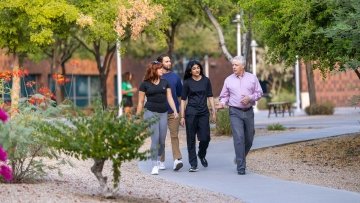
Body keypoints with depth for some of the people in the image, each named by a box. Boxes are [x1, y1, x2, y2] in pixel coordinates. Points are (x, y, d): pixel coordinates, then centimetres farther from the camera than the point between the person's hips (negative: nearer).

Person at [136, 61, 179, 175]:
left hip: (163, 113, 4)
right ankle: (155, 166, -6)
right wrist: (137, 117, 4)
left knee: (162, 140, 4)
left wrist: (175, 111, -5)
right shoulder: (145, 84, 1)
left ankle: (158, 160, 27)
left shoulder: (165, 83, 11)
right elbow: (140, 102, 5)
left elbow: (169, 98, 8)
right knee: (155, 139, -10)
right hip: (151, 113, -4)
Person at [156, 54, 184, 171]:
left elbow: (180, 94, 17)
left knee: (174, 135, -6)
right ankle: (161, 161, 14)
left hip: (173, 112, 1)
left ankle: (177, 159, -14)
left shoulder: (175, 77, 10)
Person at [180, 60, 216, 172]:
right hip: (191, 112, -1)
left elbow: (210, 97, 10)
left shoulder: (206, 81, 6)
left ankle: (202, 155, 27)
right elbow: (183, 100, 2)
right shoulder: (187, 82, 0)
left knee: (205, 138, -4)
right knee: (191, 139, 0)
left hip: (204, 112, 2)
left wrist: (213, 112, 4)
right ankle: (193, 164, 6)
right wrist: (182, 116, -3)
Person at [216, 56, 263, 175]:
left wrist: (250, 98, -12)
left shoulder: (252, 78, 5)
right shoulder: (229, 80, 5)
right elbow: (224, 96, 10)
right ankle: (241, 167, -11)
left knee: (249, 139, 8)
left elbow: (259, 93, 7)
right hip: (235, 112, -2)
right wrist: (222, 103, -11)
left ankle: (240, 157, 35)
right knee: (239, 138, -12)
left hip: (248, 111, 2)